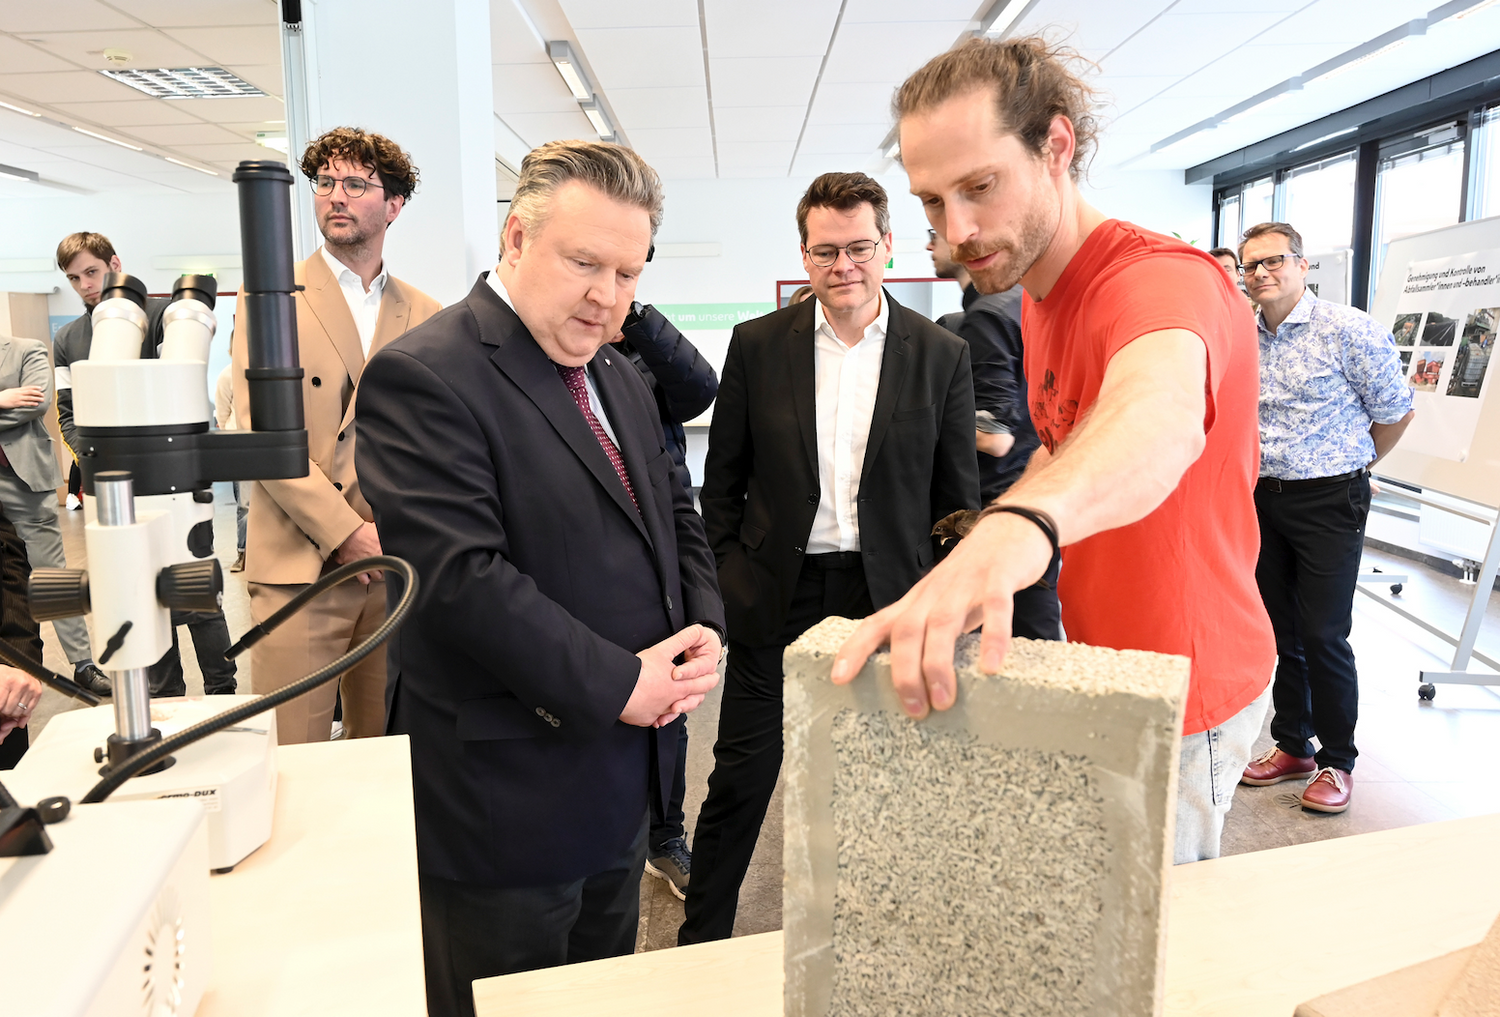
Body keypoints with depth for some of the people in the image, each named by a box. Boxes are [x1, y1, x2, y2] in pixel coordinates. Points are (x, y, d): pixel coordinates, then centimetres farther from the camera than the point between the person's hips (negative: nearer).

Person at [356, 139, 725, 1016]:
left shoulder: (621, 380, 11)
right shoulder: (422, 377, -18)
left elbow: (677, 516, 15)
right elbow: (461, 576, -26)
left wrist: (706, 628, -4)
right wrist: (618, 686, -21)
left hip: (624, 775, 8)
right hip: (510, 795, -8)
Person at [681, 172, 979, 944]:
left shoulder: (941, 356, 0)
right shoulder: (757, 345, 0)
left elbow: (957, 497, 3)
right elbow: (723, 479, 5)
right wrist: (730, 579, -1)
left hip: (886, 601, 1)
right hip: (776, 598, 0)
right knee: (739, 783, 8)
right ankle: (701, 941, 29)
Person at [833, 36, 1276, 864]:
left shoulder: (1161, 278, -26)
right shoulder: (1040, 295, 5)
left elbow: (1161, 412, -50)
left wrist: (1023, 525, -69)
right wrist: (1002, 528, 2)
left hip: (1180, 697, -8)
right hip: (1107, 664, 8)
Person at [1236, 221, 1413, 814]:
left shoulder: (1350, 331, -10)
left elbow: (1395, 413, 0)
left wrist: (1350, 464, 11)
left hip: (1328, 503, -5)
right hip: (1263, 499, 5)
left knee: (1322, 635, -3)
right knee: (1279, 631, 12)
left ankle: (1337, 762, 14)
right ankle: (1293, 747, 27)